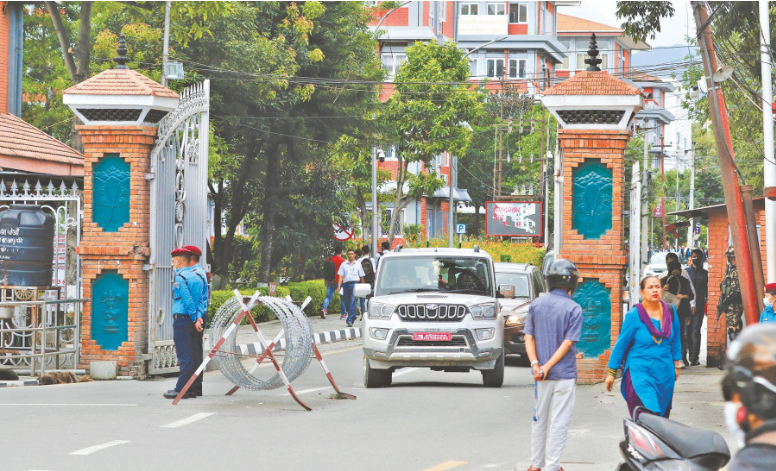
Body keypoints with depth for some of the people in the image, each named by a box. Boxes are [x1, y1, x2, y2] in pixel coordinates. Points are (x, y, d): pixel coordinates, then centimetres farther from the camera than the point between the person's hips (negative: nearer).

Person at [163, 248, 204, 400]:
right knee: (193, 355, 8)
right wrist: (198, 316, 2)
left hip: (182, 320, -8)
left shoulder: (180, 278, -11)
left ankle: (181, 389, -6)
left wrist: (194, 319, -10)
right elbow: (201, 299, 9)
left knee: (184, 357, -8)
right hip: (191, 320, 8)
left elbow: (188, 301, -16)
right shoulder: (196, 277, 14)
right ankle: (191, 388, 11)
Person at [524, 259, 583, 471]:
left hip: (540, 375, 4)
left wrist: (535, 363, -10)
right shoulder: (573, 309, -10)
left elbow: (529, 337, -2)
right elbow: (568, 343, -14)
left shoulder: (536, 304, 2)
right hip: (564, 374, -4)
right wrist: (547, 367, -14)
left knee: (539, 419, 15)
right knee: (559, 422, 2)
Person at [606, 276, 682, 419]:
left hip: (665, 374, 5)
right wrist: (611, 372, 2)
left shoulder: (670, 311, 3)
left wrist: (676, 365, 21)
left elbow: (676, 339, 17)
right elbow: (621, 344, -1)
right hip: (640, 373, -5)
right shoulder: (634, 315, -8)